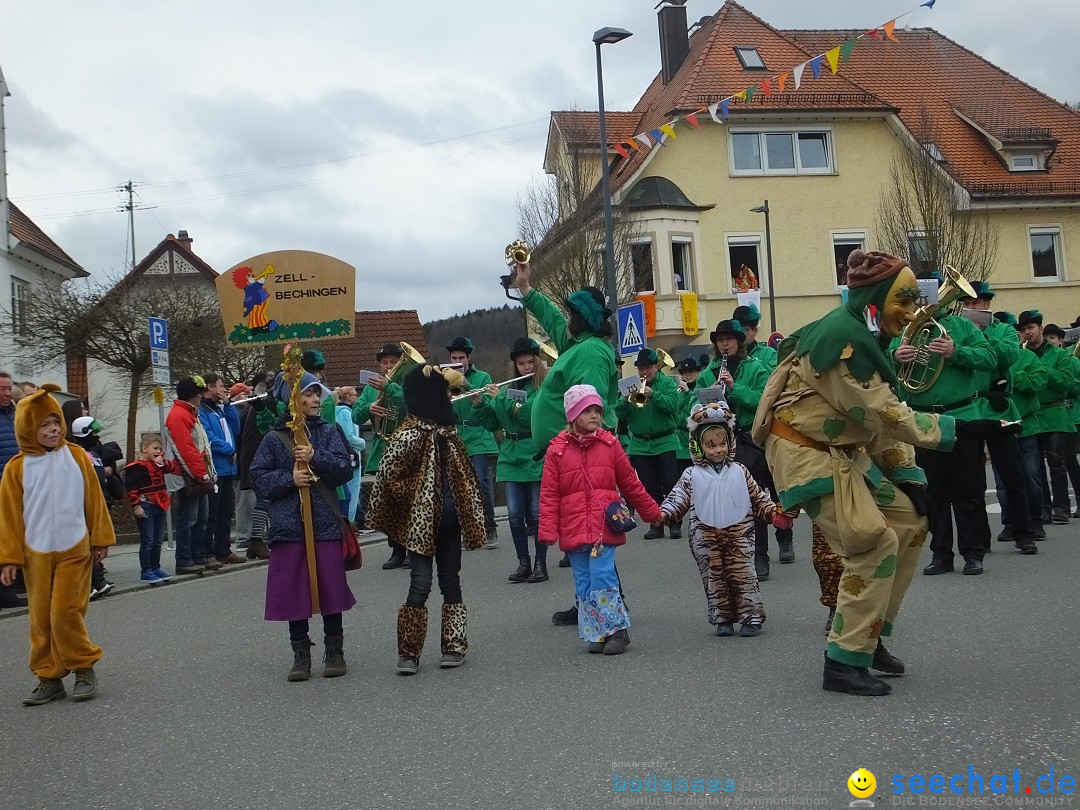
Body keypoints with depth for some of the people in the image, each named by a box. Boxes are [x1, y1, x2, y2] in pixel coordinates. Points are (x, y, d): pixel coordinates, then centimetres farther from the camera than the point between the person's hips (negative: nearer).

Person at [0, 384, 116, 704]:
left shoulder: (76, 457, -2)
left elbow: (93, 499, 4)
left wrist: (101, 539, 6)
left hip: (74, 551, -2)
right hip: (36, 555, 2)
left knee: (65, 612, -7)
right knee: (41, 618, 7)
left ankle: (84, 669, 10)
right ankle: (49, 678, 18)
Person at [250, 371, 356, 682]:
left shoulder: (328, 432, 5)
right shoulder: (274, 438, 2)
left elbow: (345, 470, -3)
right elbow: (259, 479, -1)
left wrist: (316, 457, -17)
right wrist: (290, 479, -14)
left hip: (326, 524, 1)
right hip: (288, 526, 0)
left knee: (331, 588, 4)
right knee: (294, 593, 4)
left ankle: (334, 652, 19)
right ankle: (301, 654, 17)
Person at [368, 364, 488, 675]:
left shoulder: (445, 429, 10)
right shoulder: (410, 434, -15)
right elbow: (387, 474, -18)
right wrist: (411, 501, -8)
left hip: (450, 518, 7)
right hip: (421, 520, -7)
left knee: (450, 580, 12)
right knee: (421, 583, -4)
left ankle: (454, 646, 22)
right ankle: (408, 653, 6)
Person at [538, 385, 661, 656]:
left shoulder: (610, 444, 4)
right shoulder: (557, 450, 1)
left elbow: (630, 483, 13)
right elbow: (549, 494, 1)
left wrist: (652, 512, 19)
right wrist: (548, 530, -6)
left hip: (605, 527, -1)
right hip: (573, 529, 1)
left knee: (603, 579, -8)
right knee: (584, 584, 7)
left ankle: (617, 630, 7)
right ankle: (597, 634, 18)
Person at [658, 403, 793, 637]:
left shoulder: (739, 472, 9)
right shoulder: (692, 476, 4)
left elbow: (757, 497, 12)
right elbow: (678, 497, -4)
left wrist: (774, 512, -1)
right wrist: (663, 513, -22)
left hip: (739, 535, 0)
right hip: (706, 538, 0)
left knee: (743, 575, 0)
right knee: (714, 578, 6)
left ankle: (751, 615, 8)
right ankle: (722, 619, 17)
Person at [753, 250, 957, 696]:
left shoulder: (864, 337, 12)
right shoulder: (843, 337, -22)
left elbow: (884, 412, 14)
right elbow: (880, 413, -22)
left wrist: (906, 473, 7)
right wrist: (938, 429, -10)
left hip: (844, 451, 11)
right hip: (806, 454, -11)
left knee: (910, 521, 10)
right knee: (875, 543, -15)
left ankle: (869, 636, 20)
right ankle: (844, 663, -5)